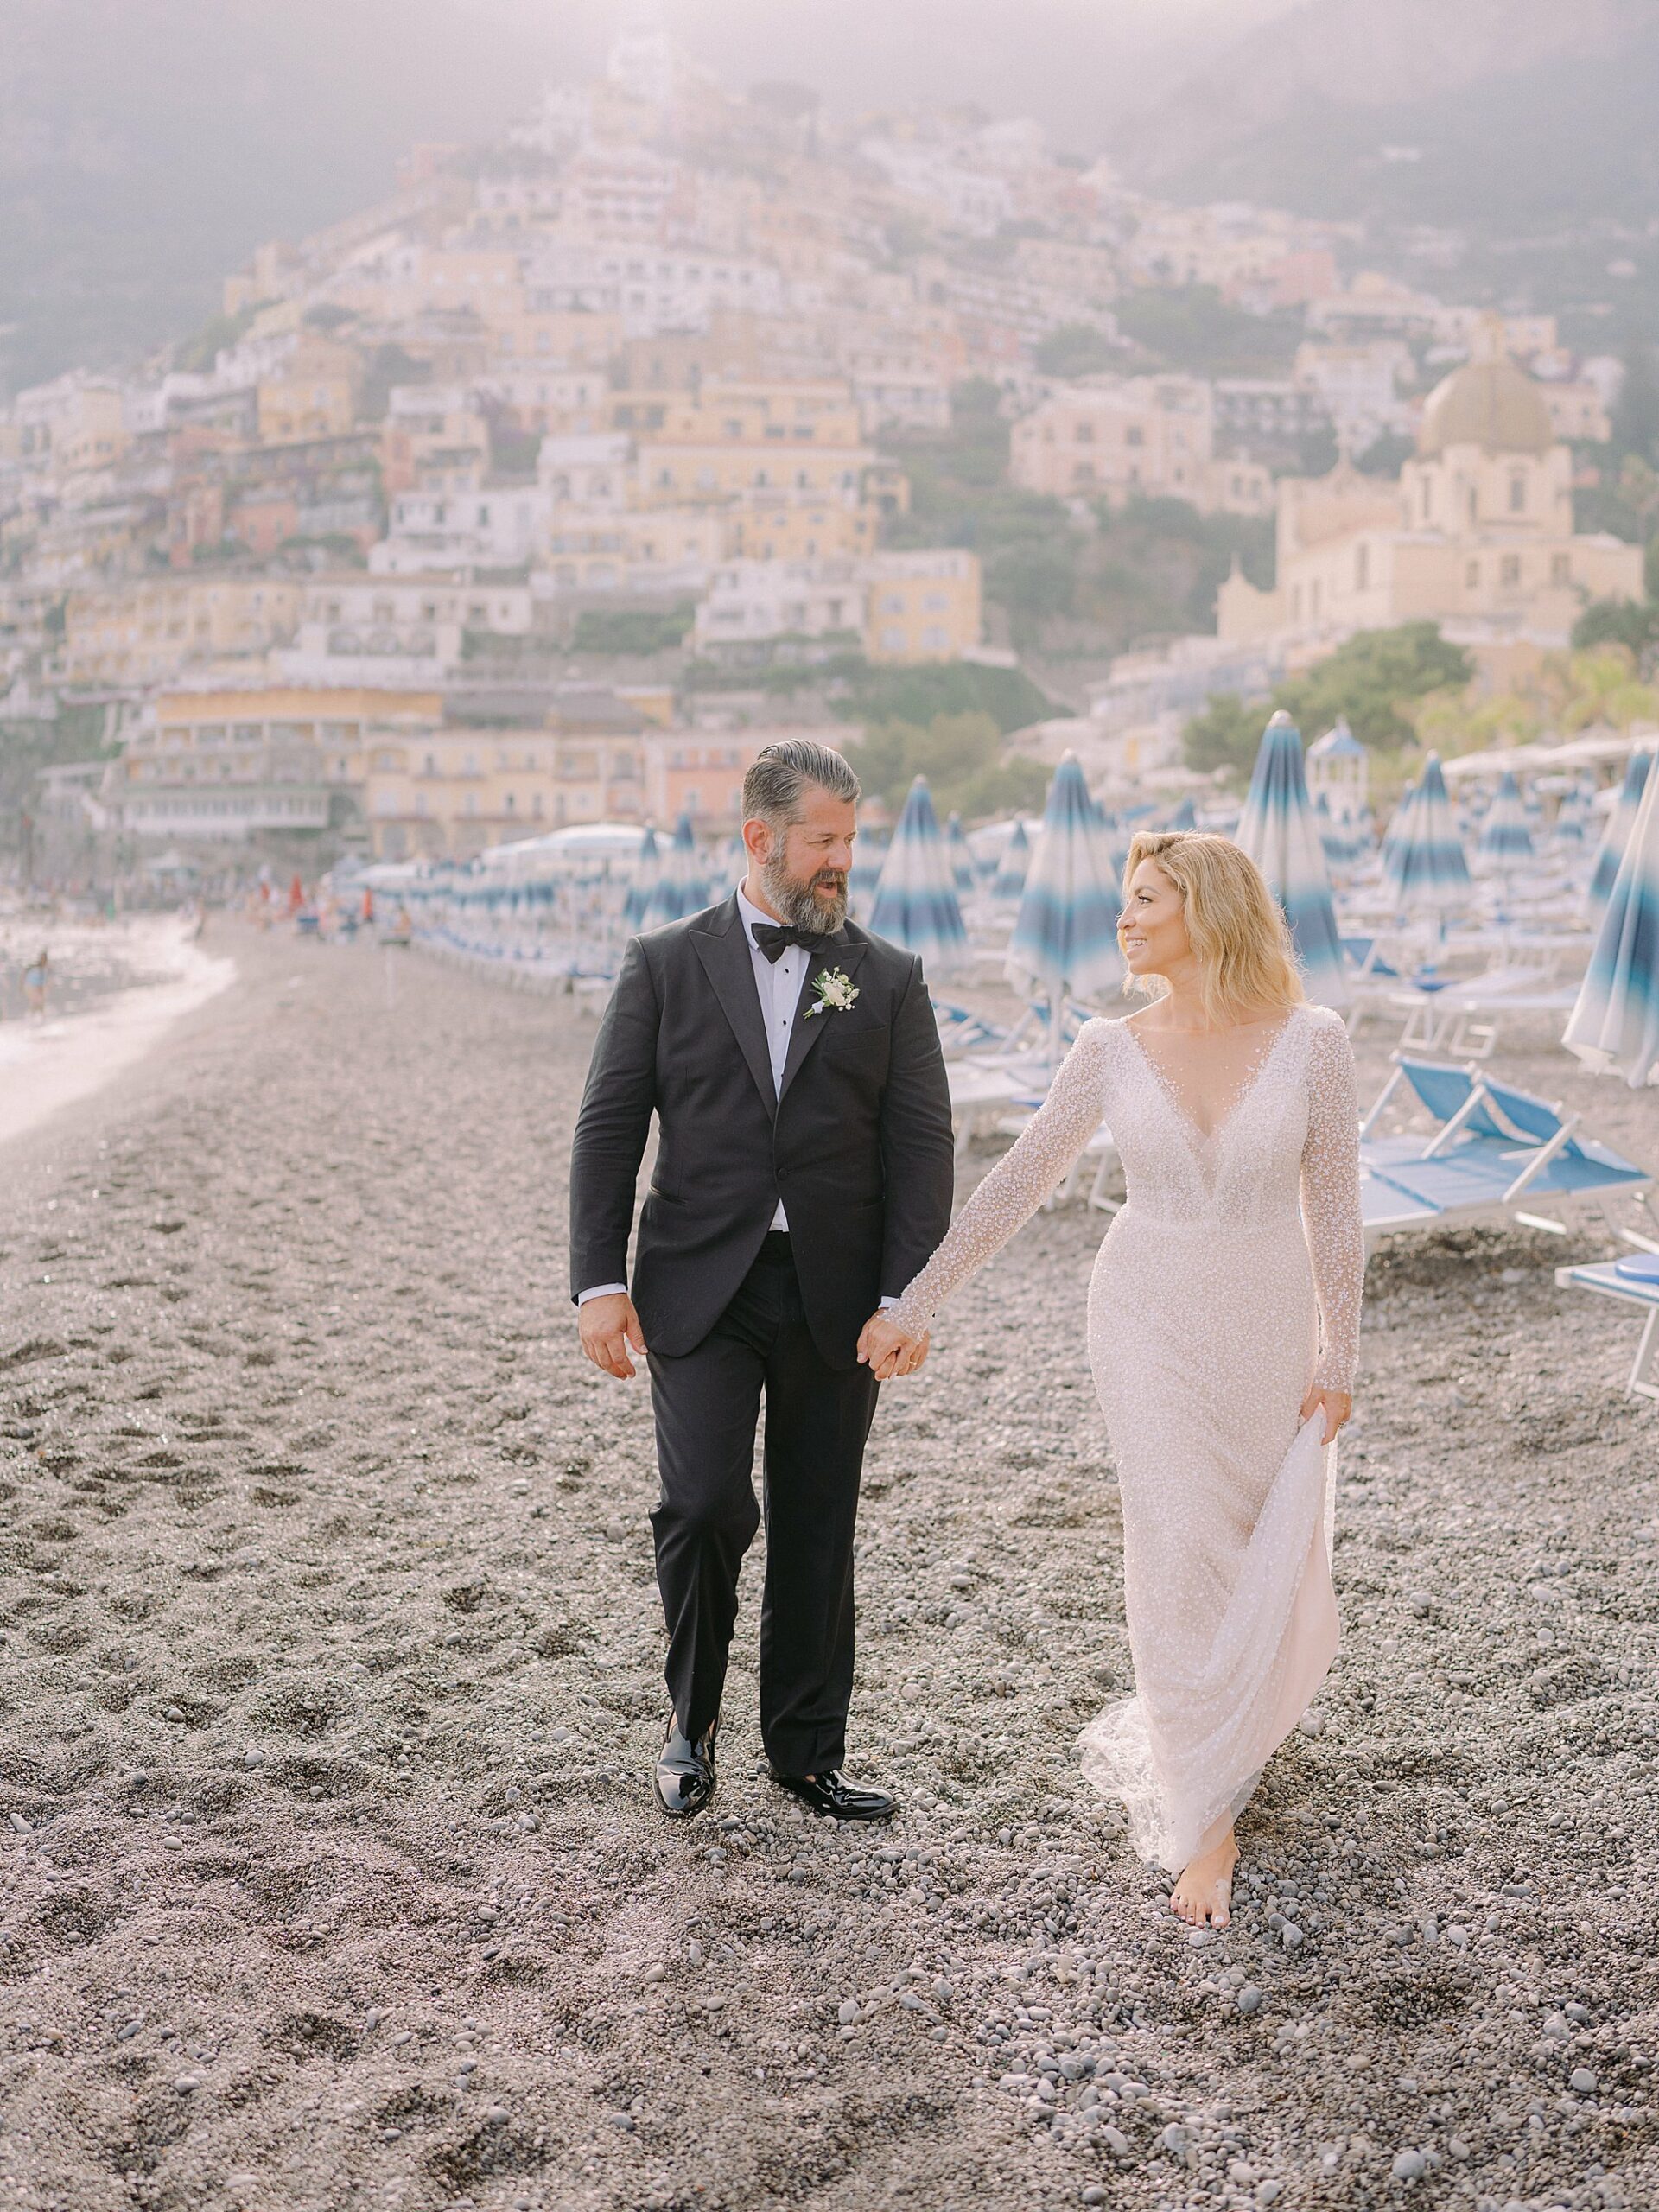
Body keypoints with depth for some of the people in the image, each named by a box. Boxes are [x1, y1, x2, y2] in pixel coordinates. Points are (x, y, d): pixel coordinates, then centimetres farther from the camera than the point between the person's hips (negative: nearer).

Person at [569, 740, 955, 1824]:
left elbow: (922, 1146, 1)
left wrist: (907, 1296, -9)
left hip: (836, 1300, 2)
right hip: (701, 1289, -1)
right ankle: (692, 1717, 14)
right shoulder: (667, 964, 4)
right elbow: (609, 1129, 2)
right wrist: (600, 1282, -7)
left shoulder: (890, 981, 6)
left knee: (818, 1530, 9)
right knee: (705, 1505, -13)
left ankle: (808, 1750, 24)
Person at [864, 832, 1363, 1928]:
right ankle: (1203, 1816, 8)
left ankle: (1239, 1708, 48)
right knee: (1181, 1554, -5)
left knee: (1276, 1554, 13)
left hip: (1271, 1323, 0)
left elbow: (1334, 1207, -3)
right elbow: (1015, 1186, 0)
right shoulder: (1112, 1050, -5)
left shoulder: (1312, 1040, -9)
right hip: (1151, 1320, 0)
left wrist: (1338, 1356, -4)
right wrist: (916, 1305, 0)